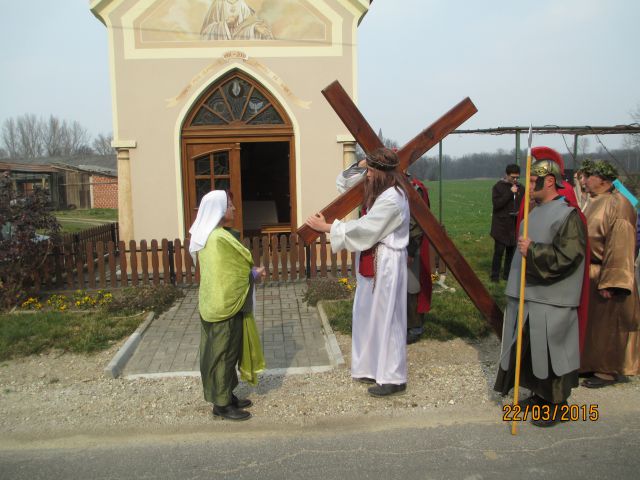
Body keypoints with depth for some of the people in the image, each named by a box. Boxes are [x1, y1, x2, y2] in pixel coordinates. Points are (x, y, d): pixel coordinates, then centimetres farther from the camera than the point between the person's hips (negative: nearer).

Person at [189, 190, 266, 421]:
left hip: (216, 303, 10)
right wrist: (255, 274, 1)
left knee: (221, 351, 17)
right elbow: (244, 267, -18)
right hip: (226, 305, -10)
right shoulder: (220, 238, -23)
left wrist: (251, 272, 5)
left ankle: (226, 396, 29)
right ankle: (222, 403, 13)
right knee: (224, 352, 1)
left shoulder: (207, 236, 9)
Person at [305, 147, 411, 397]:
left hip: (386, 265, -10)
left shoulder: (391, 199, -21)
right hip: (373, 262, 10)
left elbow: (364, 229, -22)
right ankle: (374, 367, 30)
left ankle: (393, 378, 11)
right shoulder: (382, 193, 11)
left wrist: (326, 227, -16)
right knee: (371, 315, 16)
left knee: (386, 318, -1)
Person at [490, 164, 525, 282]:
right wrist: (510, 193, -20)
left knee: (511, 251, 7)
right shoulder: (498, 187, -4)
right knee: (499, 251, -4)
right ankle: (495, 276, 4)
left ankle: (507, 274, 17)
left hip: (515, 226, 4)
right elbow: (496, 204, -15)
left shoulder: (521, 188, 9)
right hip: (501, 225, -4)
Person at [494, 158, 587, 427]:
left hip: (551, 301, -9)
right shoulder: (535, 212, 12)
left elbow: (568, 255, -23)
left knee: (550, 352, 0)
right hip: (528, 295, 9)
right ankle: (540, 395, 32)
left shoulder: (567, 215, -14)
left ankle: (557, 405, 15)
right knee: (529, 350, 16)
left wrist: (533, 250, -22)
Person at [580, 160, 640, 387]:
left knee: (607, 324, 3)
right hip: (589, 274, 9)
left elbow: (619, 247, -22)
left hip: (604, 276, -9)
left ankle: (610, 370, 17)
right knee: (592, 322, 18)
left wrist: (609, 282, -23)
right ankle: (593, 362, 31)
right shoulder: (594, 202, 9)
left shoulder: (617, 205, -19)